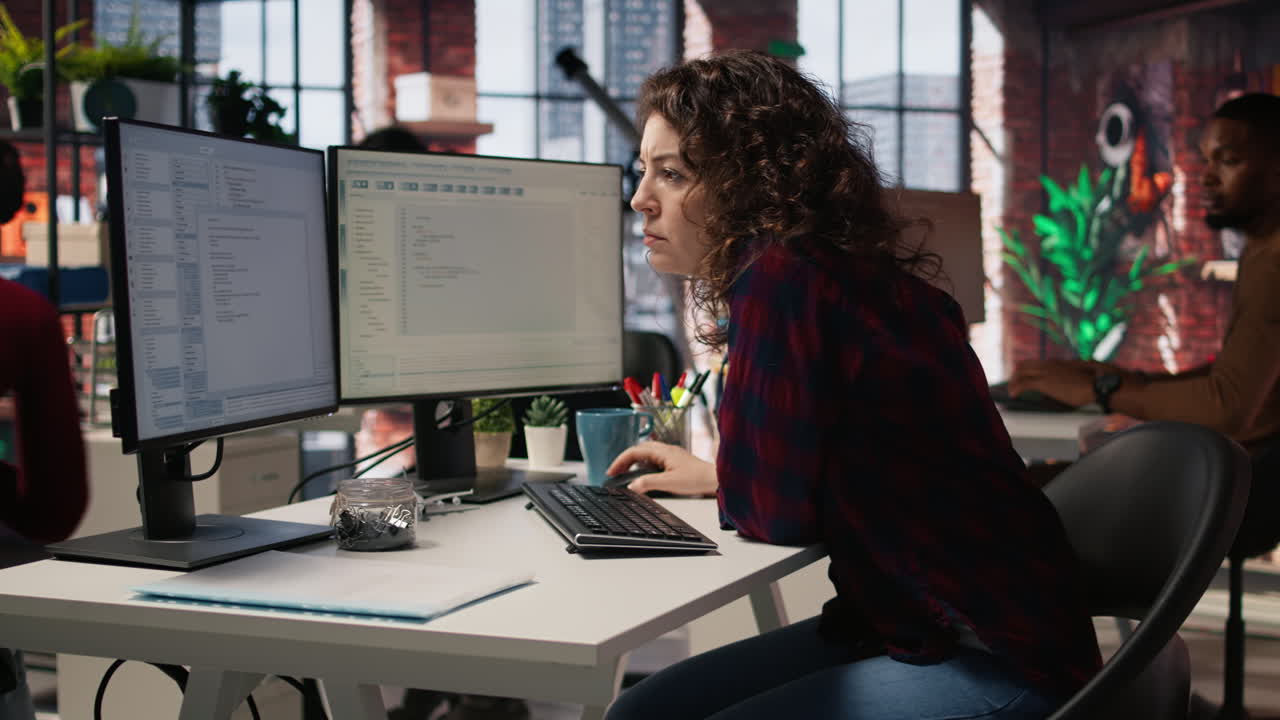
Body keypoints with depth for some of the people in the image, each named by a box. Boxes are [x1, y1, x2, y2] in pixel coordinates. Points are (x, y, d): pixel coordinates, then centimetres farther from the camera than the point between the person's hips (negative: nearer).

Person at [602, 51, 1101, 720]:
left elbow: (776, 514, -16)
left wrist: (719, 483, 4)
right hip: (900, 621, 9)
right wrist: (713, 474, 24)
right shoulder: (842, 274, 6)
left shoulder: (781, 280, -21)